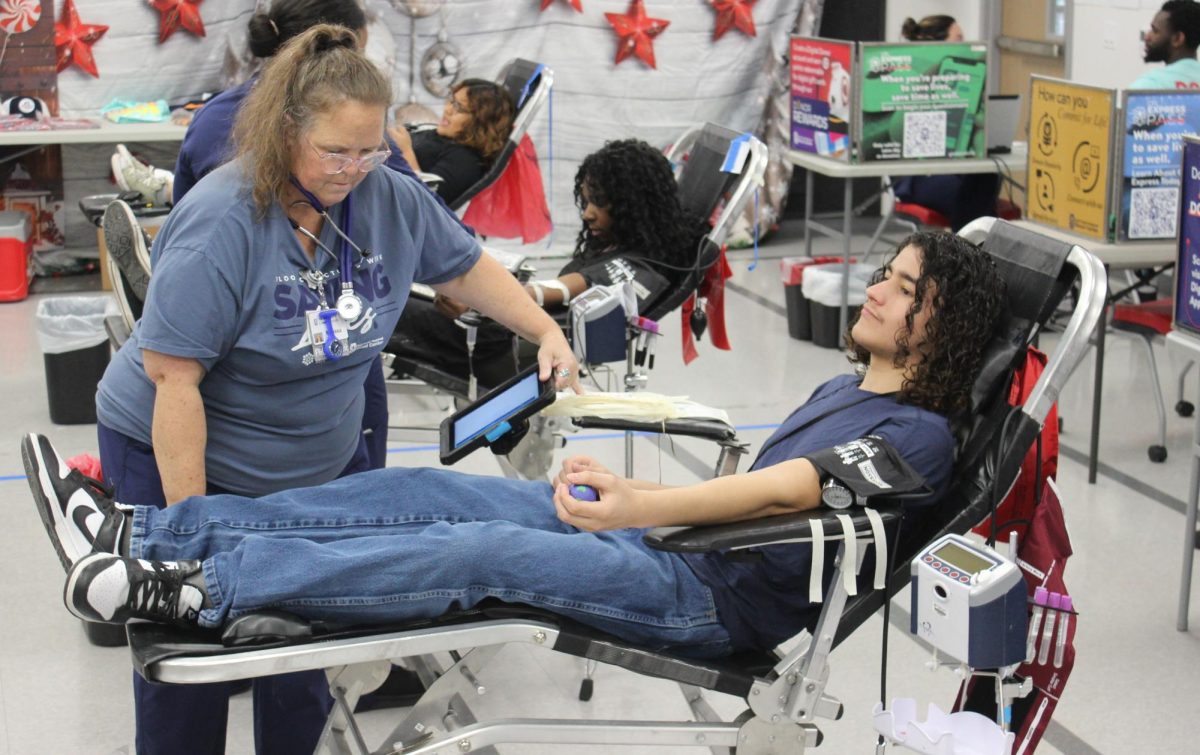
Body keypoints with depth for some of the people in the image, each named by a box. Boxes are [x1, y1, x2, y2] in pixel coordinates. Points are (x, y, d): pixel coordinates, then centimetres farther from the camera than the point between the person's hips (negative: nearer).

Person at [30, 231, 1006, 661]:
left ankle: (200, 589, -30)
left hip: (724, 598, -8)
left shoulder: (921, 434, -8)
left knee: (491, 551, -28)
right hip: (673, 545, 8)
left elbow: (788, 488, -23)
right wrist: (638, 496, 14)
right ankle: (143, 533, -12)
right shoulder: (848, 388, 21)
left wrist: (640, 505, -34)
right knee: (430, 491, -7)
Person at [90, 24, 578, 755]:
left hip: (318, 464, 5)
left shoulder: (390, 197, -9)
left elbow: (465, 265, 10)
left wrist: (548, 332, -2)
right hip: (184, 454, -5)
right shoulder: (221, 223, -26)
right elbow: (174, 379, -26)